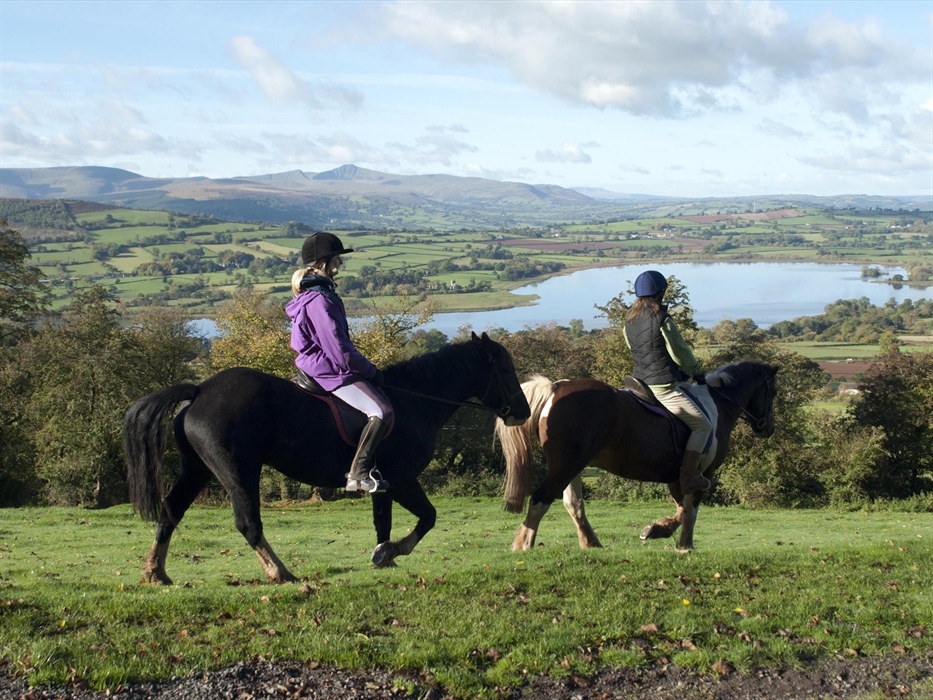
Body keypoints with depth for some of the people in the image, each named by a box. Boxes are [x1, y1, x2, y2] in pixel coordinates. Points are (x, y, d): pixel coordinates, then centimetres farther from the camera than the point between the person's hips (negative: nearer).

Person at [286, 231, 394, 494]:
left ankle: (367, 465, 16)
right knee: (381, 412, -21)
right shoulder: (320, 300, -21)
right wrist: (370, 370, -9)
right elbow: (340, 352, -22)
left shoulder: (318, 292, 12)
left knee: (379, 393, 20)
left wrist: (364, 368, 14)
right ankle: (358, 474, -15)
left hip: (321, 365, 11)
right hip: (330, 371, -11)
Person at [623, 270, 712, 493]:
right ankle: (688, 478, -7)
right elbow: (681, 354, -11)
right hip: (663, 387, -8)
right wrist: (697, 372, 8)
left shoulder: (629, 322, 5)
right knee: (702, 425, 1)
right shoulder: (663, 320, -17)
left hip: (639, 382, 8)